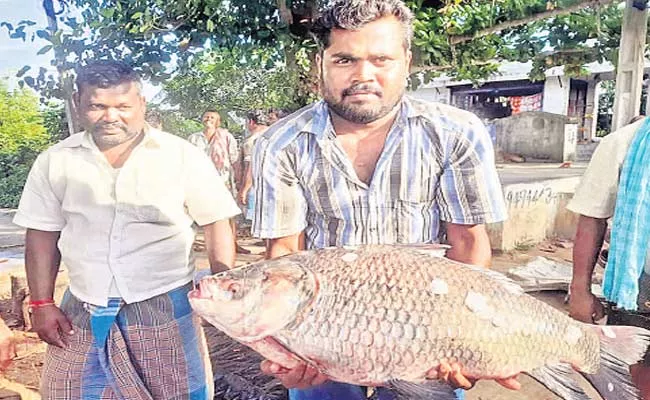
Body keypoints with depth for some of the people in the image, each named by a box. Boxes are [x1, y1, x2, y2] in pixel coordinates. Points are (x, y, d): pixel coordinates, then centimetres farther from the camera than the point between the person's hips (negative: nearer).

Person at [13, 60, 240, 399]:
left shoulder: (183, 156, -6)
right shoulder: (55, 161, 3)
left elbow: (216, 224, -2)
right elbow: (43, 234, 9)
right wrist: (42, 304, 5)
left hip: (165, 309, -2)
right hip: (82, 314, 3)